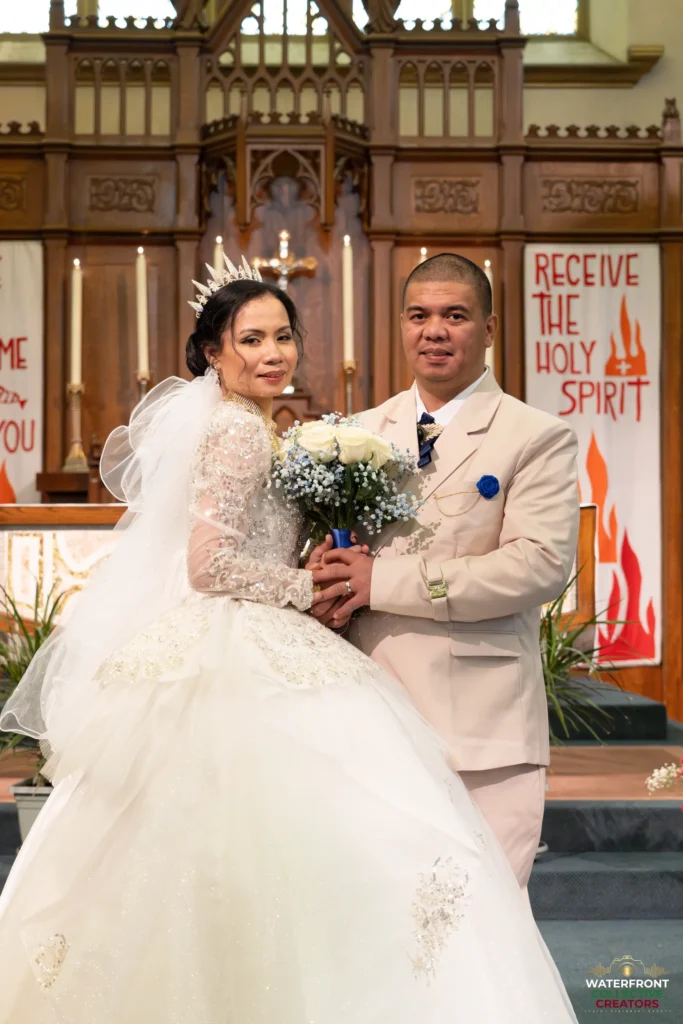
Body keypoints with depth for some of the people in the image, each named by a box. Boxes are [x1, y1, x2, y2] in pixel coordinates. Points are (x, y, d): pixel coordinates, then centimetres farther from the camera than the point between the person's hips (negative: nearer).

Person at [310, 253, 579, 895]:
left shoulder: (538, 438, -1)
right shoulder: (362, 432, 14)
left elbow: (543, 563, -14)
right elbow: (329, 542, 21)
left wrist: (384, 581, -16)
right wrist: (330, 587, -5)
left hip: (483, 727, -4)